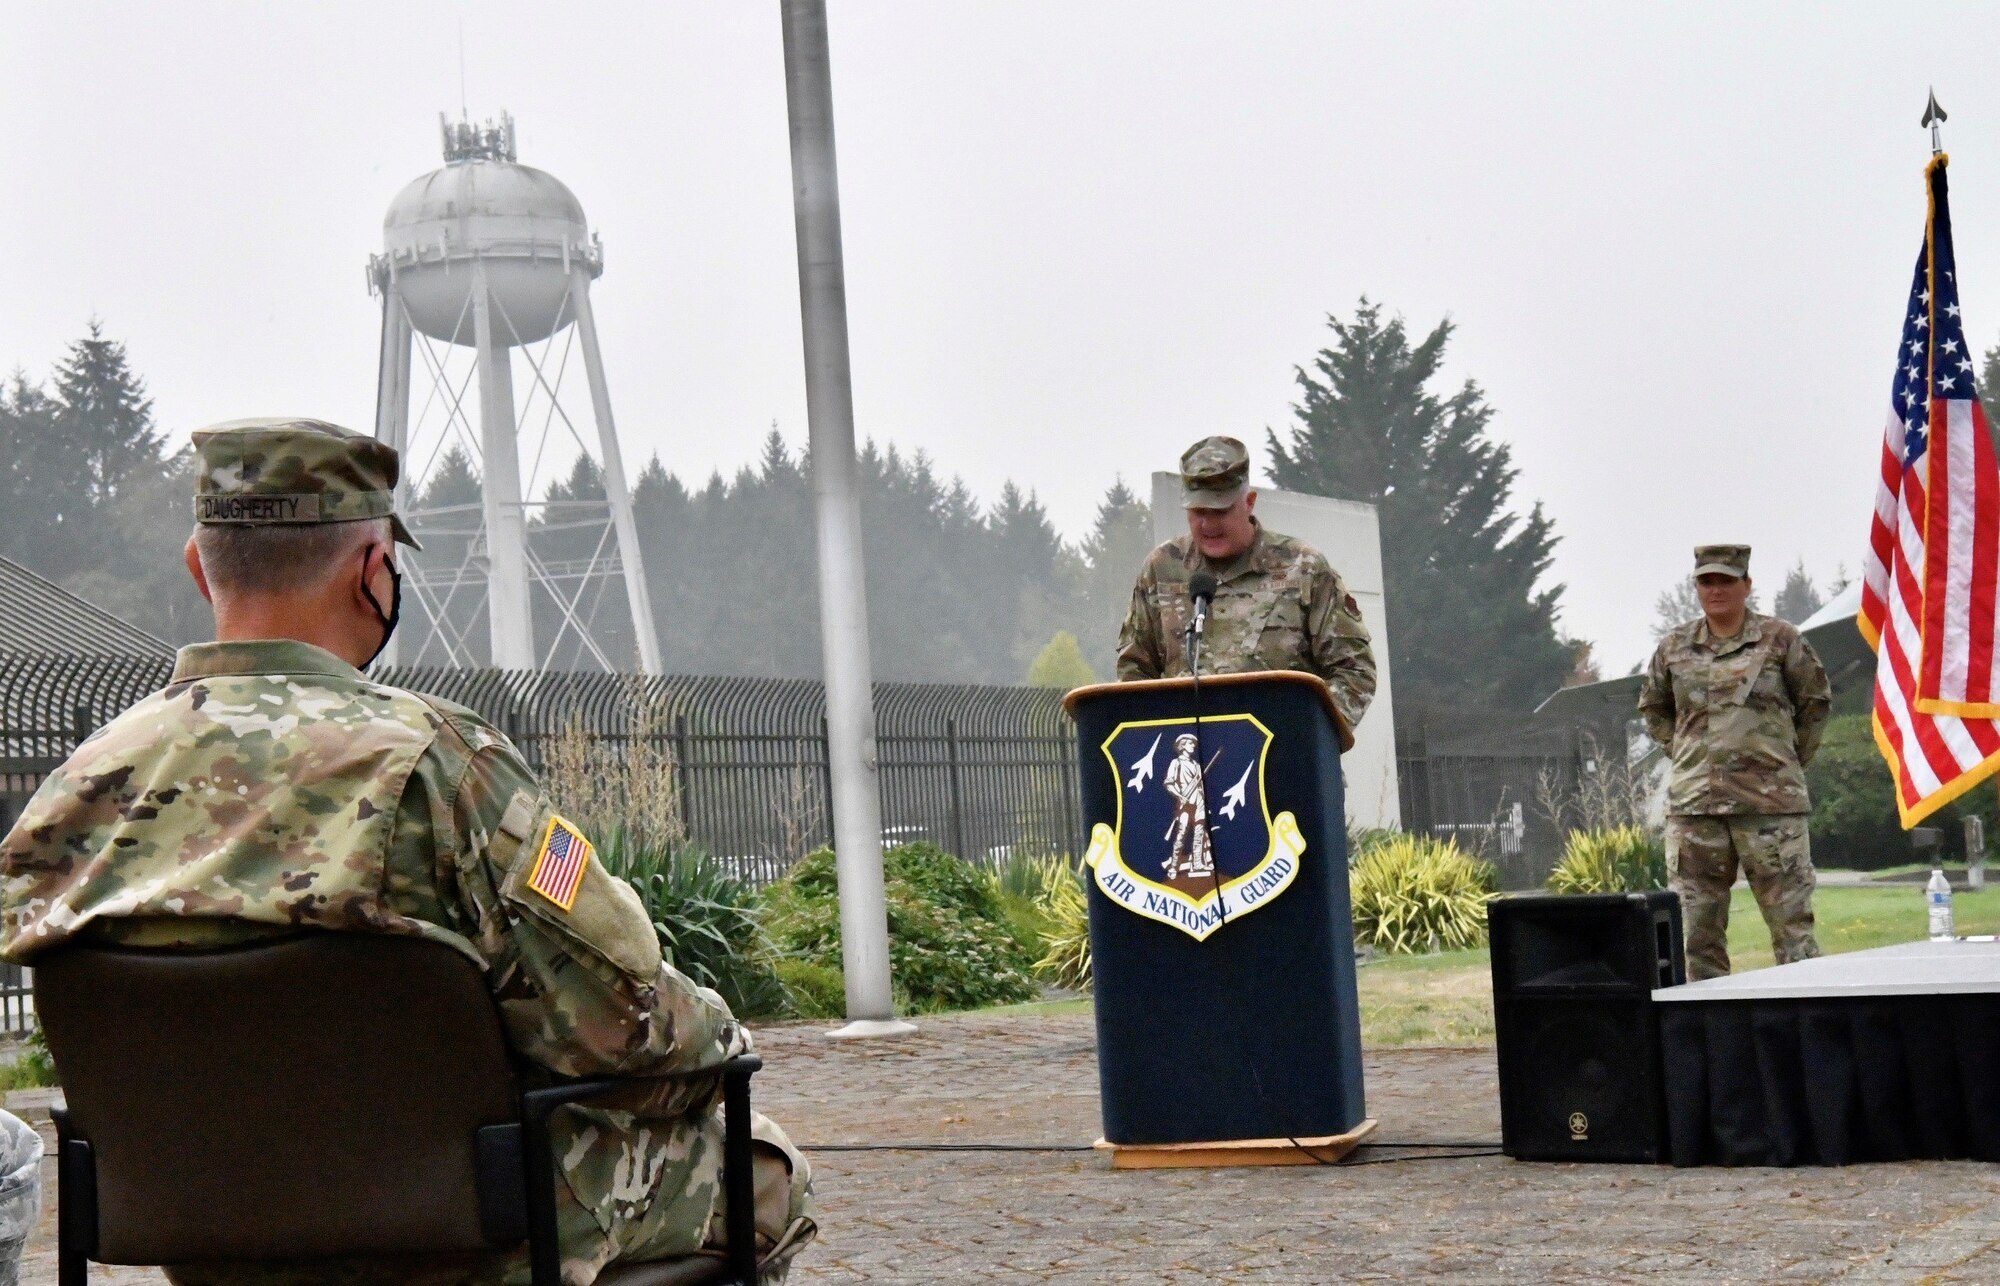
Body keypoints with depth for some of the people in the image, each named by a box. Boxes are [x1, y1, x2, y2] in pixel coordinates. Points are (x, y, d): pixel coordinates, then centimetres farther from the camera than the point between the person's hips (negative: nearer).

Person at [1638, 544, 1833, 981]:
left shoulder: (1780, 639, 2)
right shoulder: (1674, 648, 10)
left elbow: (1816, 700, 11)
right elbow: (1652, 707, 24)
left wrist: (1790, 759, 8)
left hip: (1770, 801, -3)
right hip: (1693, 805, 3)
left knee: (1790, 919, -3)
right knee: (1697, 927, 4)